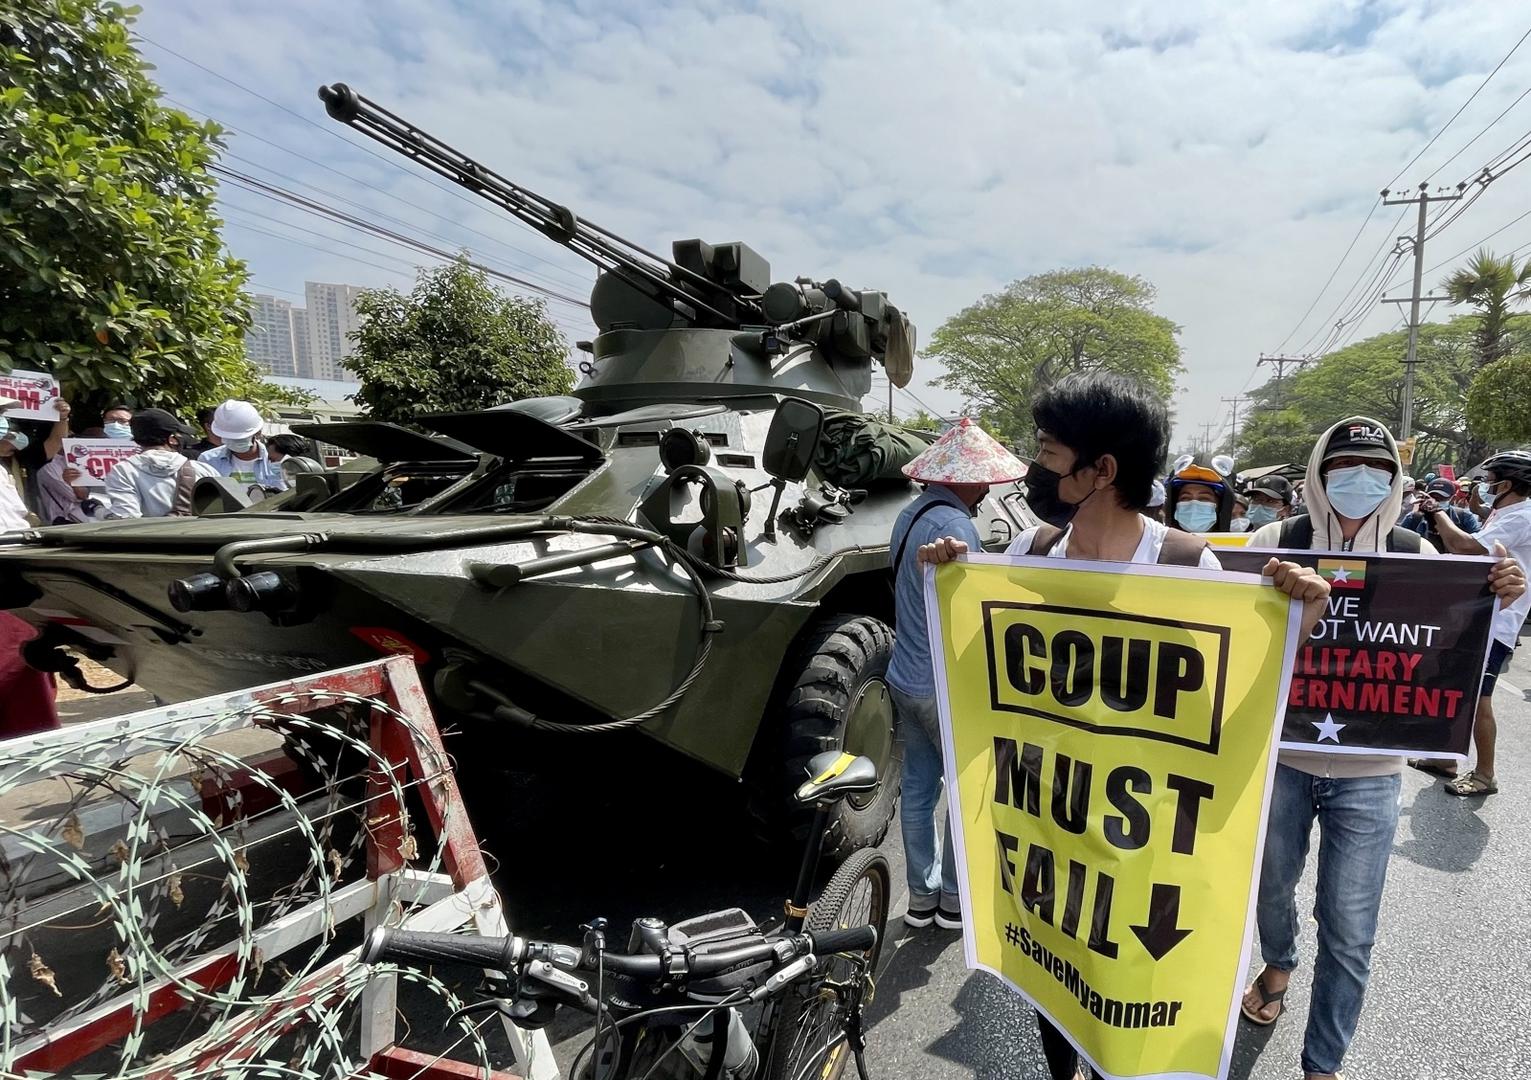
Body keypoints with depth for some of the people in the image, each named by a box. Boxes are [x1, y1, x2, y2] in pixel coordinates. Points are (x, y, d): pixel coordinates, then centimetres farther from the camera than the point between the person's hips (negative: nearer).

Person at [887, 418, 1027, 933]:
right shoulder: (953, 524, -21)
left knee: (917, 788, 15)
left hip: (906, 678, 8)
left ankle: (921, 896, 27)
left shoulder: (910, 515, 7)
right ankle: (955, 900, 21)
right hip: (944, 686, -8)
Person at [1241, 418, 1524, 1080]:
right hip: (1281, 757, 0)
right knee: (1271, 884, 21)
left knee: (1349, 930, 8)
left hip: (1368, 773, 1)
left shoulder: (1415, 554, -2)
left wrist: (1496, 598, -14)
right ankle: (1278, 964, 53)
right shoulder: (1276, 542, -8)